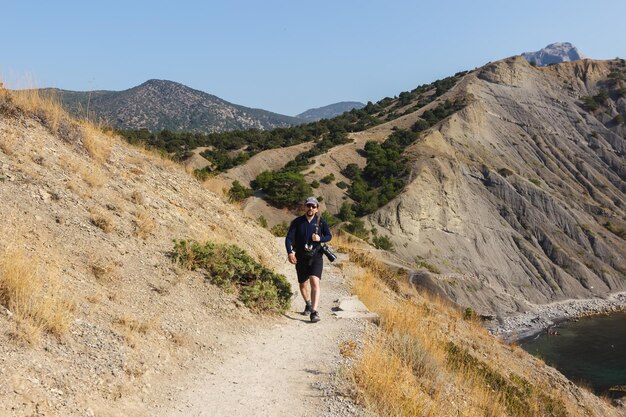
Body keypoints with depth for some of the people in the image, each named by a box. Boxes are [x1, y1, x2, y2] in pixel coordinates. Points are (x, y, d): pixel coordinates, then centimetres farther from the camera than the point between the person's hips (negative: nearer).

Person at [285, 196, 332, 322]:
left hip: (316, 257, -1)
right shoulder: (297, 222, -3)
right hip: (301, 258, 2)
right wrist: (290, 252, -24)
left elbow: (329, 236, 4)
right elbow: (289, 238, -8)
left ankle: (314, 312, -22)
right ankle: (308, 304, 42)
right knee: (303, 284, 15)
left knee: (315, 282, -19)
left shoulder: (320, 222, -1)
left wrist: (320, 238, -18)